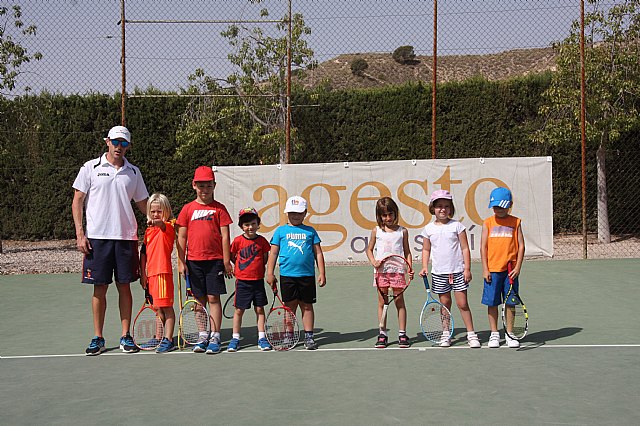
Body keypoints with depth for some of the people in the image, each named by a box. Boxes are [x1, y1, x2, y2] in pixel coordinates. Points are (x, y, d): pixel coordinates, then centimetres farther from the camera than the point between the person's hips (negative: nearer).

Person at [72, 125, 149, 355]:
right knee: (100, 288, 2)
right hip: (97, 237, -2)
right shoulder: (91, 168, 3)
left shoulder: (133, 172, 11)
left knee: (124, 286, 4)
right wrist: (80, 234, -6)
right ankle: (98, 338, 12)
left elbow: (143, 204, 17)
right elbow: (77, 201, 3)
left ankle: (126, 336, 13)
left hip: (125, 237, 2)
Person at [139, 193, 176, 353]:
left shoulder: (168, 227, -5)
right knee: (157, 307, 17)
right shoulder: (148, 230, 16)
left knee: (166, 306, -8)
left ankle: (168, 340, -6)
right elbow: (143, 252, 17)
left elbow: (163, 226, -31)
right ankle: (159, 337, 27)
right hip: (151, 273, 8)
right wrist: (142, 273, 12)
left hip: (163, 272, -8)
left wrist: (157, 222, -54)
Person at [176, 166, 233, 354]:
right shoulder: (188, 209, 6)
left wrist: (226, 261, -3)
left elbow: (225, 236, 1)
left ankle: (215, 337, 3)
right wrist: (181, 261, 1)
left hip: (215, 260, -2)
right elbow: (181, 237, 7)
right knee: (200, 299, 7)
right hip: (193, 261, 2)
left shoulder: (219, 208, 2)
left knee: (213, 298, -2)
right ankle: (202, 337, 15)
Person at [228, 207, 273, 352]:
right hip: (242, 281, -1)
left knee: (259, 309, 5)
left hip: (258, 280, 1)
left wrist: (257, 268, 1)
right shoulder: (238, 241, -4)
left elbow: (265, 259, 8)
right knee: (239, 310, 4)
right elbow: (232, 257, 8)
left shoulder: (262, 240, -1)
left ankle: (262, 338, 13)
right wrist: (242, 266, 4)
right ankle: (235, 338, 14)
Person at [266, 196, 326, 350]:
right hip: (287, 275, 0)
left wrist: (322, 273, 3)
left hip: (307, 275, 0)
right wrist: (270, 273, 1)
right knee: (290, 306, 6)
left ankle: (309, 336, 12)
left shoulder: (310, 231, 8)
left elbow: (318, 253, 9)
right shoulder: (281, 231, 7)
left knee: (307, 306, 7)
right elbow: (273, 253, 7)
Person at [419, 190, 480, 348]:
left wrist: (467, 268, -6)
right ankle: (446, 335, 17)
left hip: (458, 271, -2)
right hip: (439, 273, 2)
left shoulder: (457, 226, -2)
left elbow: (465, 248, -2)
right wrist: (425, 267, 0)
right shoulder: (429, 229, 4)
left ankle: (471, 334, 8)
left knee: (462, 303, -1)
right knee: (444, 303, 8)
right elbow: (426, 250, 13)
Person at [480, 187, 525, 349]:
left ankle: (509, 334, 17)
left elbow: (521, 246, 2)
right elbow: (483, 247, 2)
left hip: (510, 270, 0)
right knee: (492, 303, 5)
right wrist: (485, 269, -4)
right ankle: (494, 334, 17)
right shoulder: (488, 223, 4)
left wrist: (518, 267, -6)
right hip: (492, 270, 0)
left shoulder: (515, 222, 3)